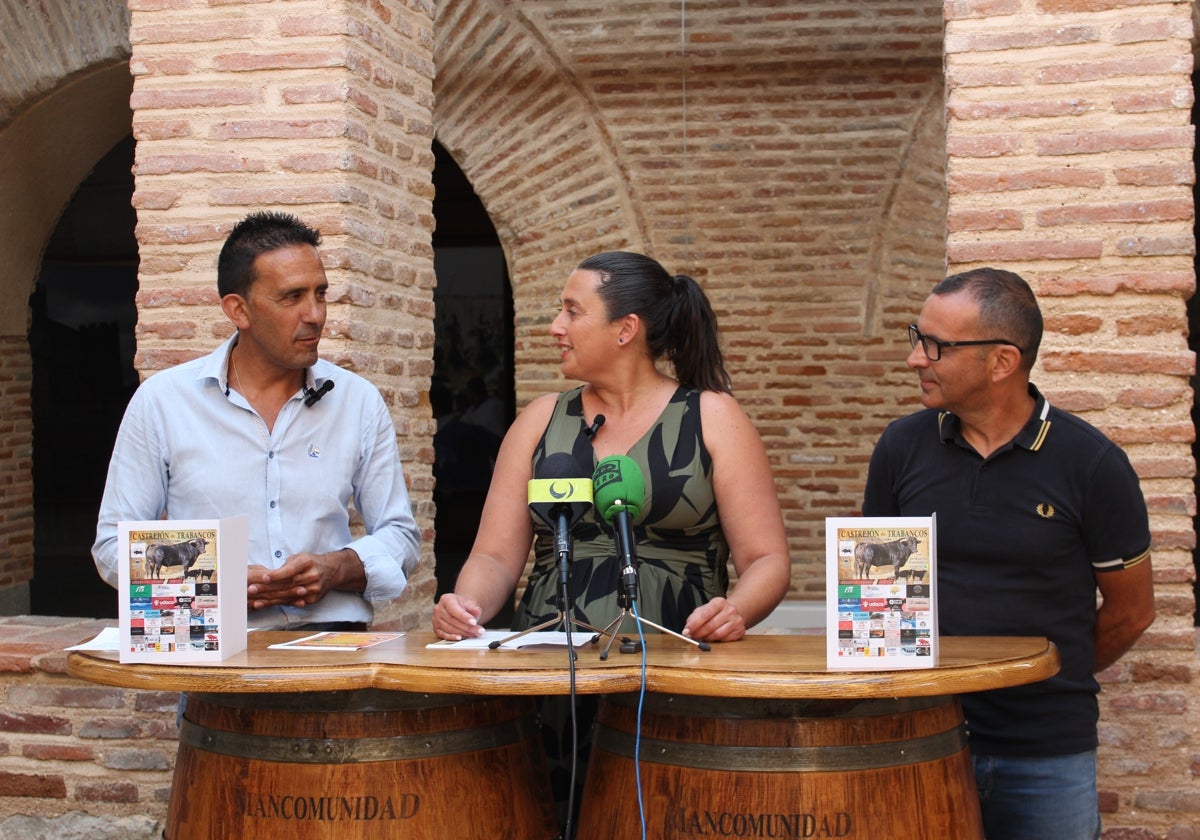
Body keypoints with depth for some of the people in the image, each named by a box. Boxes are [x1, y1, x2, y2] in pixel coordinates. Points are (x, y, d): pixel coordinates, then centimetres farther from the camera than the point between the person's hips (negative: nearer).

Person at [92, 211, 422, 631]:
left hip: (332, 639, 1)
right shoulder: (160, 401, 5)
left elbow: (399, 534, 15)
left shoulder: (360, 402, 11)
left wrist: (337, 570, -6)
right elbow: (114, 544, 6)